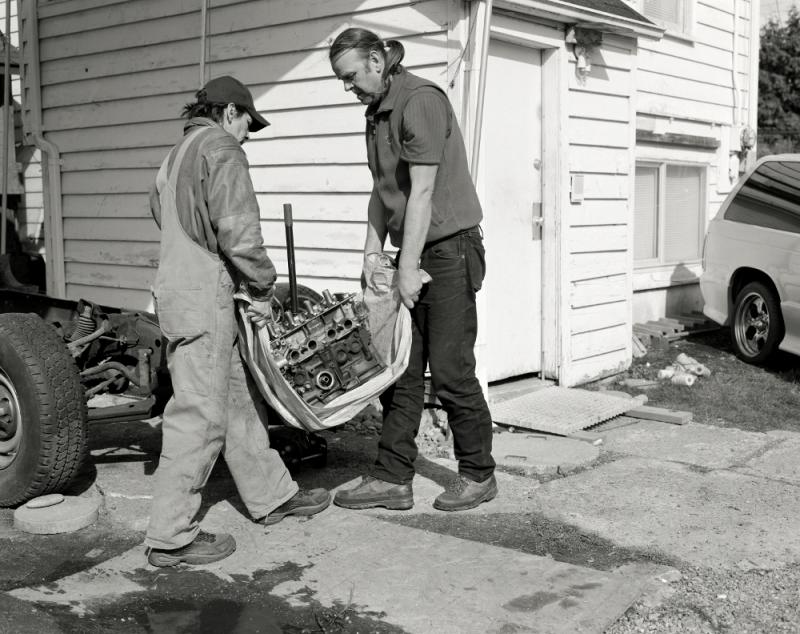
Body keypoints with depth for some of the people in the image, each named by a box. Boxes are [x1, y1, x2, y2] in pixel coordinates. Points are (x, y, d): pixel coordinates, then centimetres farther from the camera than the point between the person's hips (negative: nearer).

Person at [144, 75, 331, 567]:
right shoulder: (221, 148, -7)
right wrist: (263, 288, -7)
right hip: (204, 297, -10)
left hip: (176, 290, 10)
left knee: (240, 401, 17)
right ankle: (171, 537, 0)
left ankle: (272, 496, 28)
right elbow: (237, 229, -18)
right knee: (200, 415, -6)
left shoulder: (175, 158, 23)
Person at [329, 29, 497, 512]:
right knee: (400, 369, 7)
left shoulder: (420, 100, -14)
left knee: (450, 369, -3)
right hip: (412, 253, 9)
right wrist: (372, 253, 8)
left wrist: (409, 267, -18)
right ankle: (393, 479, 13)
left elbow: (421, 192, -18)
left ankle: (479, 475, 13)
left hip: (449, 249, -8)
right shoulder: (377, 113, 13)